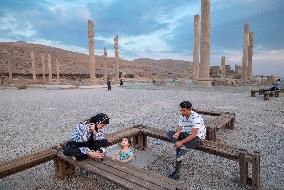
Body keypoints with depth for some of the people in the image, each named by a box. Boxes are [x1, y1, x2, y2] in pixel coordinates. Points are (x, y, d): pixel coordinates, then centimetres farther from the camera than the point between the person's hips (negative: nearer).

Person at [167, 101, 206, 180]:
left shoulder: (196, 118, -27)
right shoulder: (182, 116, -4)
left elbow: (193, 135, -30)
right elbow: (179, 128, -3)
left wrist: (181, 142, -32)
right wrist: (177, 133, -27)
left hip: (197, 137, -7)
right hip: (187, 134, 7)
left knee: (182, 146, -31)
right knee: (170, 133, -9)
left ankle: (177, 172, -21)